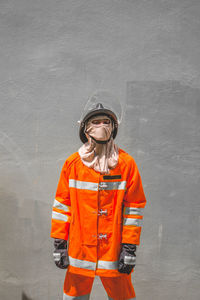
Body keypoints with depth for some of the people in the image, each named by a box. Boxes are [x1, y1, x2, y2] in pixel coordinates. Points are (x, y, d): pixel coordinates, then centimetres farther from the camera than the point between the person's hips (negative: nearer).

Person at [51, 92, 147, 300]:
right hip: (79, 249, 1)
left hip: (114, 249, -1)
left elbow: (134, 206, -1)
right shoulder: (72, 163, 2)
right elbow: (62, 204, 6)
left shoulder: (126, 163, -2)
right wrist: (59, 243, 3)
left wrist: (129, 247, -4)